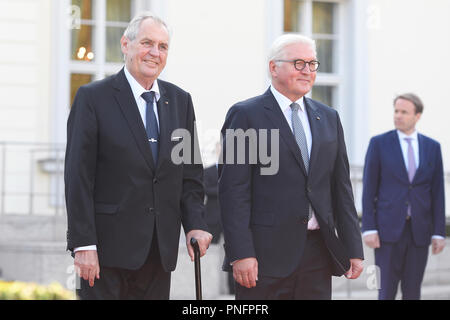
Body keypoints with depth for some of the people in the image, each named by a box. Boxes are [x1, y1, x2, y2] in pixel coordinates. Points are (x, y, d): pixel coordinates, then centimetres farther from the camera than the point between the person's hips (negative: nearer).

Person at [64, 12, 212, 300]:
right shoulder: (93, 98, -3)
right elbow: (78, 177, -7)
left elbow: (191, 172, 14)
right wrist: (83, 244, -14)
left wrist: (195, 224, -1)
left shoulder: (180, 101, 12)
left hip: (161, 250, 5)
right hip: (108, 246, -4)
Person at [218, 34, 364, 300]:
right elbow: (233, 190, -7)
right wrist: (241, 253, -15)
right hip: (265, 254, -5)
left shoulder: (329, 118, 16)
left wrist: (353, 249, 9)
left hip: (318, 252, 5)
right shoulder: (245, 115, -1)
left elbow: (341, 187, 15)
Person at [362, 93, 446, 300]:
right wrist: (369, 229, -9)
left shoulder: (432, 147, 9)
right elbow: (369, 189, -1)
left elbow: (437, 192, 8)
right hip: (389, 228, -2)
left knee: (412, 292, 4)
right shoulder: (379, 143, 2)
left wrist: (438, 232, 1)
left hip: (420, 231, 2)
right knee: (387, 292, -4)